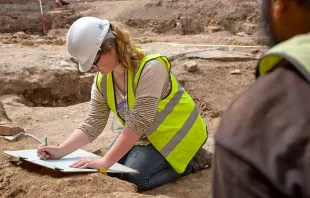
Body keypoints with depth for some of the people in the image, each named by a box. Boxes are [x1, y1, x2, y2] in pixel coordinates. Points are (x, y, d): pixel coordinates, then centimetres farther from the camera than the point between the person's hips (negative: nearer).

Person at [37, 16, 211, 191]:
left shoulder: (150, 68, -32)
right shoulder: (102, 80, -7)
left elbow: (138, 123, -36)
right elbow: (92, 125, -7)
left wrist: (105, 162, -36)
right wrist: (60, 151, -21)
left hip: (175, 133, -8)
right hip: (147, 135, 8)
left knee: (133, 178, -20)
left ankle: (191, 160, -1)